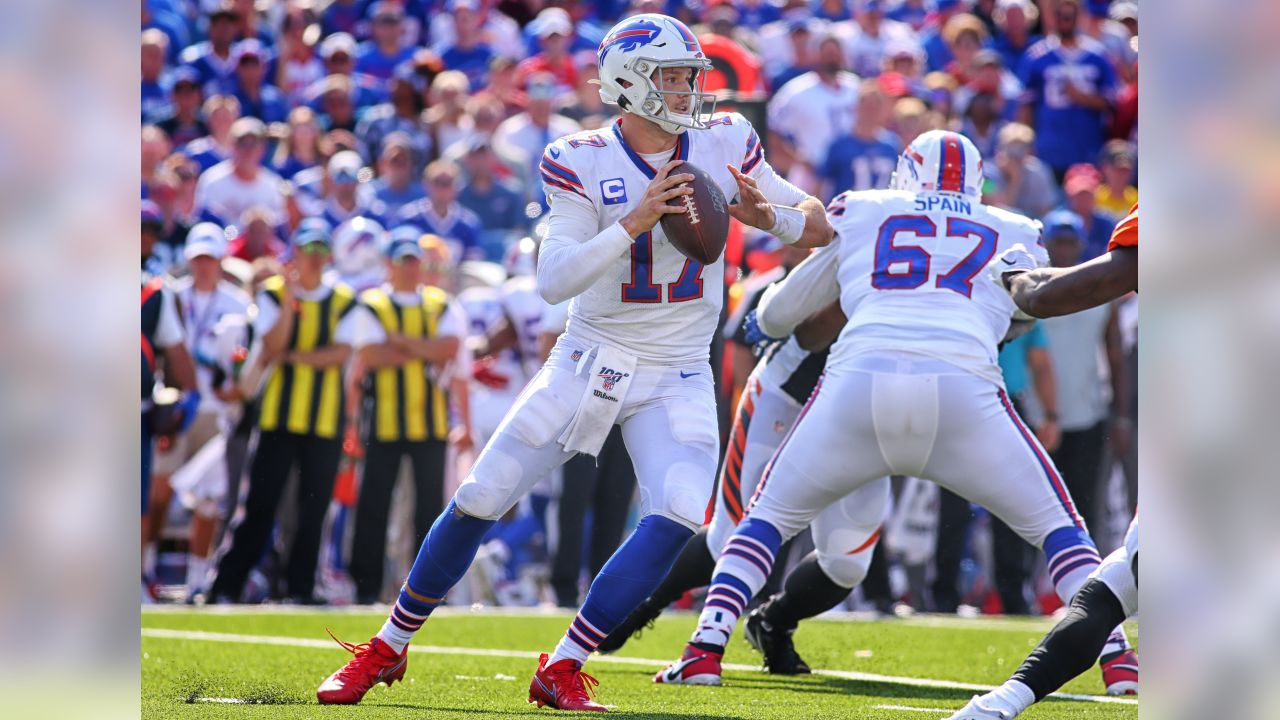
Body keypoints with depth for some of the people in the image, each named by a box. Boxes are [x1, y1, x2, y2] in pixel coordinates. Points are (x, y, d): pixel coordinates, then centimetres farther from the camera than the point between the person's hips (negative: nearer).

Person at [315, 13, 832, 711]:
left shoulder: (724, 145, -4)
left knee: (677, 514, -22)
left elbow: (821, 227, 3)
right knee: (479, 500, -4)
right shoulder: (582, 162, -12)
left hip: (677, 380, 1)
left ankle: (563, 667, -12)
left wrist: (768, 216, -19)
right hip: (589, 361, -1)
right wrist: (634, 223, -32)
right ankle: (388, 648, 15)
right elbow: (553, 281, -21)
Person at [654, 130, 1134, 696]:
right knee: (1056, 525, 18)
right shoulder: (1016, 235, 25)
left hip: (859, 377, 1)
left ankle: (706, 647, 7)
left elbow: (775, 317, 33)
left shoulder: (859, 215, 25)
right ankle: (1113, 656, 4)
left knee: (770, 518, 22)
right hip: (963, 385, 0)